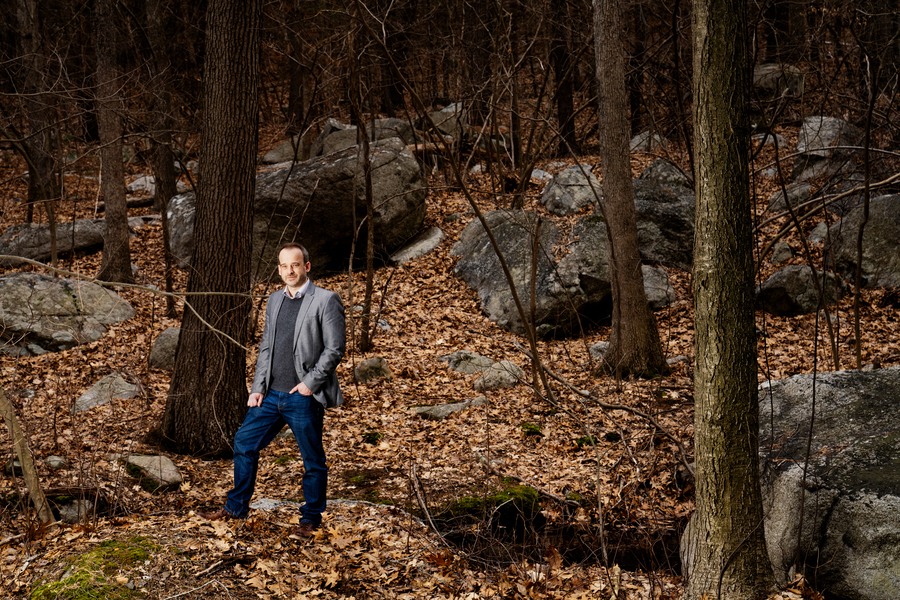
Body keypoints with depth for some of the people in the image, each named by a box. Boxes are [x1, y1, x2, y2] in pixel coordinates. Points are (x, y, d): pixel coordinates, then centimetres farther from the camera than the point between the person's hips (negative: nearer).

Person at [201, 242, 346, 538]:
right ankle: (236, 507, 22)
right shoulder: (275, 300, 13)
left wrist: (310, 383, -15)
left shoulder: (325, 300, -8)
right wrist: (257, 387, 8)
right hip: (272, 394, 7)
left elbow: (335, 348, -12)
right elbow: (265, 347, 16)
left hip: (304, 397, -6)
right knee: (244, 442, 8)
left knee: (313, 460, 4)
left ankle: (311, 519, 19)